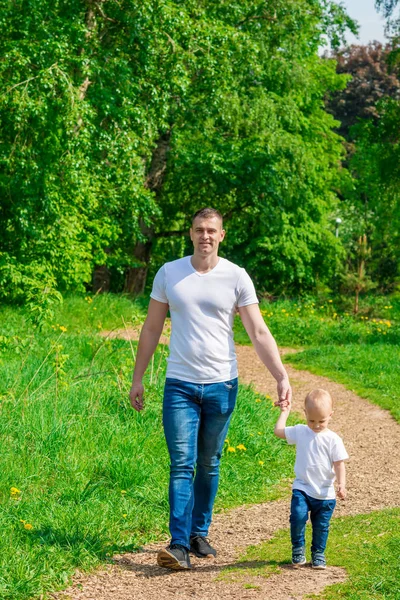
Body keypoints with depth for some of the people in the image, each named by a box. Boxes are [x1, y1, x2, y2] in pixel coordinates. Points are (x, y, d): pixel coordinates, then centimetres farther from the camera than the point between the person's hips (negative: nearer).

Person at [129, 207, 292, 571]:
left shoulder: (236, 277, -1)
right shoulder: (169, 273, 3)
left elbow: (259, 333, -3)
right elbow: (152, 329, 10)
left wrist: (282, 376, -13)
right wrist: (138, 377, 9)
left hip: (222, 385, 0)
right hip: (180, 385, 0)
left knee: (209, 464, 11)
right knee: (182, 465, -8)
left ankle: (200, 533, 24)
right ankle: (179, 545, -12)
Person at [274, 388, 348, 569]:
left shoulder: (333, 439, -4)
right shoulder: (300, 432, 2)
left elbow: (339, 464, -4)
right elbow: (278, 431, 6)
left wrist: (341, 485, -16)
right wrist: (284, 412, 10)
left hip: (325, 493, 0)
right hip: (302, 489, 0)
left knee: (321, 526, 8)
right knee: (298, 517, -18)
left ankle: (318, 553, 28)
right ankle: (298, 548, 4)